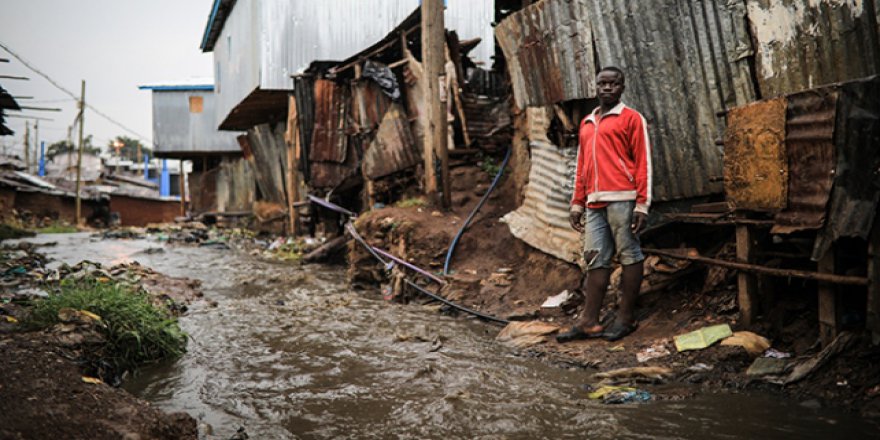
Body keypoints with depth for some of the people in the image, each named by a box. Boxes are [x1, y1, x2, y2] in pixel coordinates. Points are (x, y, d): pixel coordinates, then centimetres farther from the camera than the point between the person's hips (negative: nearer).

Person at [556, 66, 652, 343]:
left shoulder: (631, 119, 3)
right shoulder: (587, 123, 22)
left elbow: (643, 163, -3)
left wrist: (642, 204, -10)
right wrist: (577, 203, 18)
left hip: (622, 199, -6)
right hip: (594, 203, 6)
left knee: (629, 256, 0)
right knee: (595, 260, 4)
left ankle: (626, 319, 7)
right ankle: (589, 323, 6)